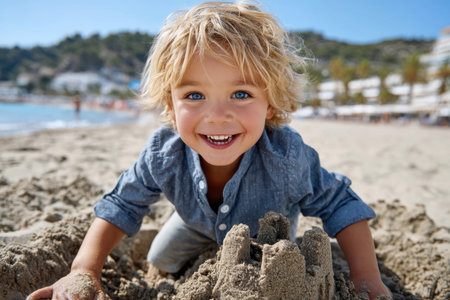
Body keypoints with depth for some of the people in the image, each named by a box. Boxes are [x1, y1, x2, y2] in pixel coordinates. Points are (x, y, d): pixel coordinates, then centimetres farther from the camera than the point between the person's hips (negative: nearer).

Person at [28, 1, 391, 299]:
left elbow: (341, 206, -29)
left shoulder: (287, 157, -44)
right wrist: (85, 269, -34)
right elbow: (122, 205, -23)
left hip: (268, 226, -1)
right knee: (160, 263, 19)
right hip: (199, 224, 2)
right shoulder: (163, 154, -37)